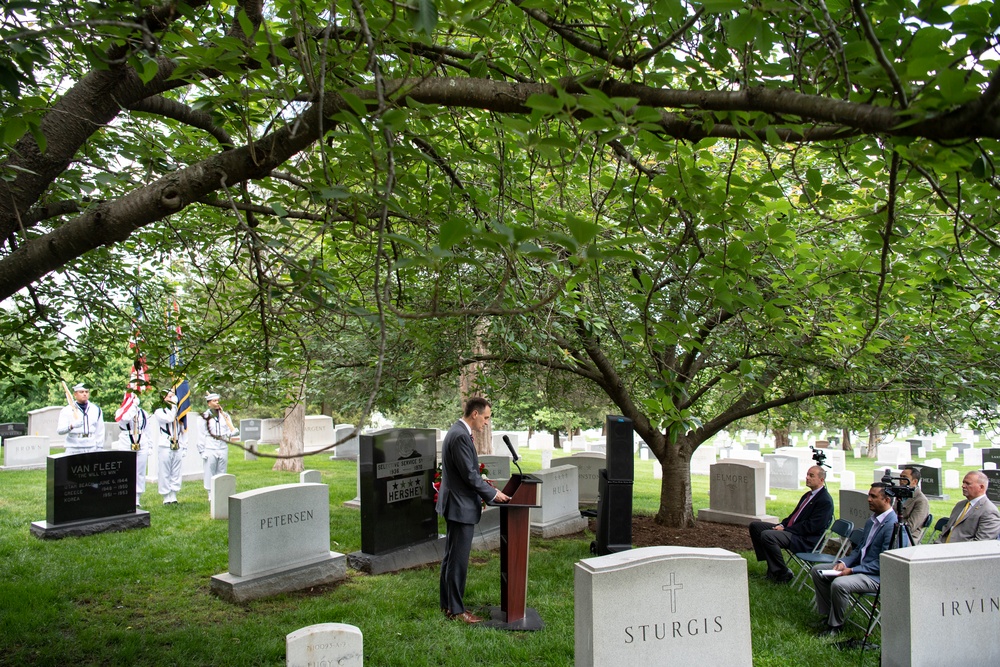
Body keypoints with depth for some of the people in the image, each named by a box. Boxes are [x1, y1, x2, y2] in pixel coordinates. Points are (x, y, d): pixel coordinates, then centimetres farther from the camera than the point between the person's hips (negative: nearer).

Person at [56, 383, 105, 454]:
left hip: (92, 449, 2)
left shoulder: (96, 410, 11)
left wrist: (99, 448, 6)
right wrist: (71, 426, -29)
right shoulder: (67, 410, 2)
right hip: (73, 450, -2)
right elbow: (59, 430, -9)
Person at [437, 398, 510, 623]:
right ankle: (456, 609, 7)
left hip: (454, 504, 11)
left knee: (451, 557, 16)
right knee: (458, 560, -2)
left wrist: (487, 490, 14)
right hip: (461, 506, -11)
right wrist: (493, 494, -11)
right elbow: (469, 475, -21)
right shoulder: (461, 436, -21)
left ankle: (447, 604, 25)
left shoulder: (456, 431, 12)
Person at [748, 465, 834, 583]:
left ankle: (783, 574, -14)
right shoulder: (808, 495, 17)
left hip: (806, 540, -10)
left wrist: (785, 529, -17)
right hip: (790, 529, 10)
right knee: (755, 526, 4)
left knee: (767, 535, -30)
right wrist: (782, 525, 2)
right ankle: (772, 567, 4)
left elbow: (811, 527, -20)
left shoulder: (825, 500, -13)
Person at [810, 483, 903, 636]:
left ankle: (836, 625, -9)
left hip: (877, 576, -10)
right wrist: (844, 563, -2)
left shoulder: (893, 526, -20)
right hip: (860, 565, 10)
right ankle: (828, 614, 10)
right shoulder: (872, 520, 10)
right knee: (817, 570, 3)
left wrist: (852, 570, -22)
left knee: (839, 583, -31)